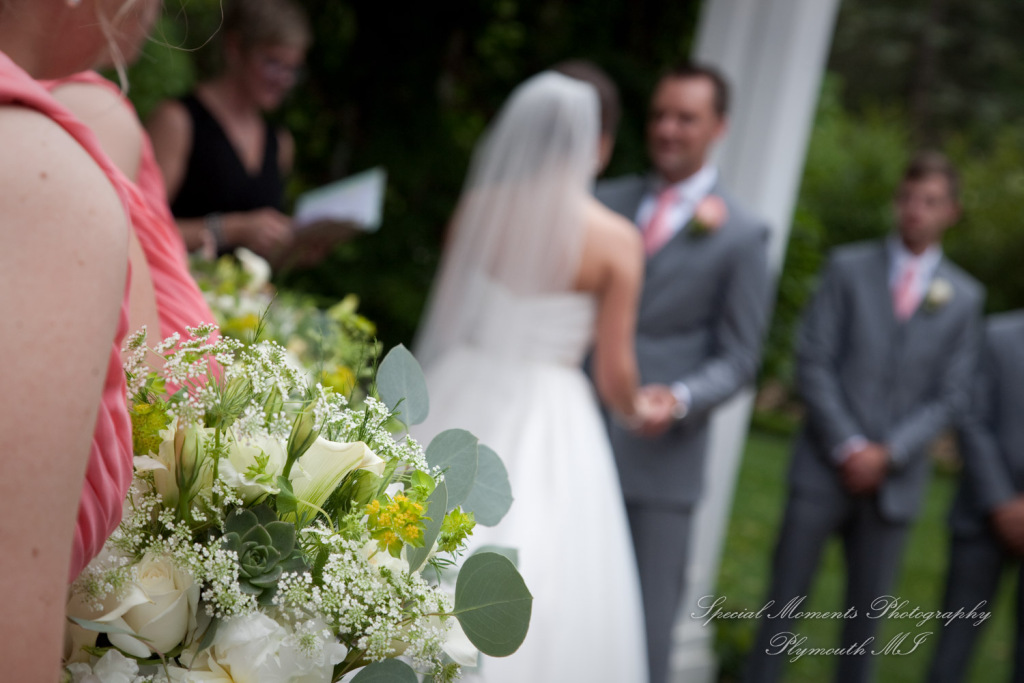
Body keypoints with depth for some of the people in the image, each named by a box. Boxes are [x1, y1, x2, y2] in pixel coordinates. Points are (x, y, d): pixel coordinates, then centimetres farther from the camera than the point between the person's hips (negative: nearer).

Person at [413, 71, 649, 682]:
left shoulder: (478, 206, -1)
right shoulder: (615, 240, -9)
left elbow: (444, 313, 9)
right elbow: (614, 373, -6)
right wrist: (637, 410, 15)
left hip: (461, 401, 4)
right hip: (552, 420, -3)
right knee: (534, 597, 6)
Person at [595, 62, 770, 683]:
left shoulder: (740, 235, -2)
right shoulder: (609, 201, 10)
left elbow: (738, 357, -1)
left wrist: (680, 399, -20)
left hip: (659, 454, -3)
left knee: (646, 625, 2)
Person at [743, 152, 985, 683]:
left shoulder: (964, 297, 6)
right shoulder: (848, 267, 3)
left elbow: (951, 395, 4)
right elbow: (812, 361, -2)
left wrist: (888, 453, -9)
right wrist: (847, 446, -10)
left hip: (894, 479, 1)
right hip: (825, 466, -1)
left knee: (866, 616, 6)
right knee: (784, 601, 1)